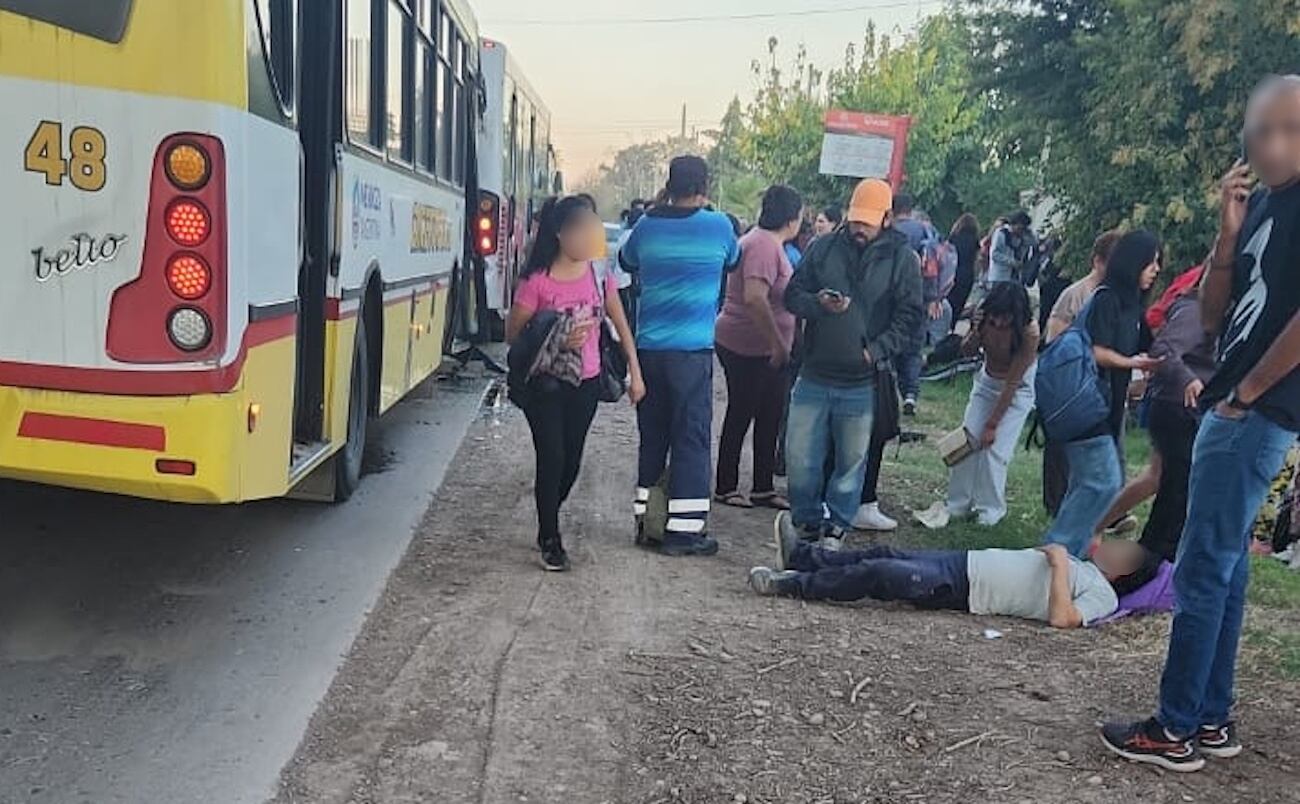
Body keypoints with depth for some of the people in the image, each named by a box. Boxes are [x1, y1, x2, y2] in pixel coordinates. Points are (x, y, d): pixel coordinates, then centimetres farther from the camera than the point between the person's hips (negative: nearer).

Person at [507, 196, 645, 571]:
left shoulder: (599, 274, -2)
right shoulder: (537, 281, -14)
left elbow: (621, 324, 7)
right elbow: (513, 334, -8)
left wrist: (635, 372, 6)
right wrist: (554, 343, -22)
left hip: (585, 383, 4)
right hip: (545, 383, -4)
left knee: (571, 460, 12)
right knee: (552, 458, -5)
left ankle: (548, 521, 34)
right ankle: (550, 540, 11)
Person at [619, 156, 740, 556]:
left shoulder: (647, 225, 4)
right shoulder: (717, 226, -4)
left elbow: (626, 260, 24)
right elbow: (733, 260, 17)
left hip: (648, 347, 4)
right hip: (692, 350, -4)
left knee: (652, 435, 14)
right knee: (692, 438, 2)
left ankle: (647, 521, 19)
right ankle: (683, 528, 2)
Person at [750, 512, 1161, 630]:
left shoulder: (1103, 595, -6)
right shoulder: (1081, 566, 19)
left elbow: (1062, 619, -23)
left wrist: (1060, 565, -17)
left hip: (962, 589, -8)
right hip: (966, 561, 8)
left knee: (878, 573, -14)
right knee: (884, 555, 5)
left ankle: (789, 585, -5)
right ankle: (800, 555, 14)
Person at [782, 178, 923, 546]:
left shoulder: (902, 259, -1)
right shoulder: (823, 248, 5)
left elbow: (909, 316, -3)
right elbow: (792, 295, 7)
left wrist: (877, 351, -14)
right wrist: (819, 304, -14)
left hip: (862, 382, -2)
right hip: (814, 374, 2)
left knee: (851, 461, 10)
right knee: (799, 455, 5)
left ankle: (837, 526, 26)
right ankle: (807, 520, 24)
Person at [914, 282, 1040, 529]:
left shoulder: (1029, 332, -31)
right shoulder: (985, 315, -20)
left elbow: (1013, 382, -26)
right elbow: (967, 352, -6)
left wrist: (992, 425, -22)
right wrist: (975, 333, -30)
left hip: (1017, 391, -4)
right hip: (986, 383, 4)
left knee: (994, 449, -9)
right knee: (967, 440, -2)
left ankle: (990, 510, 9)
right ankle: (957, 504, 10)